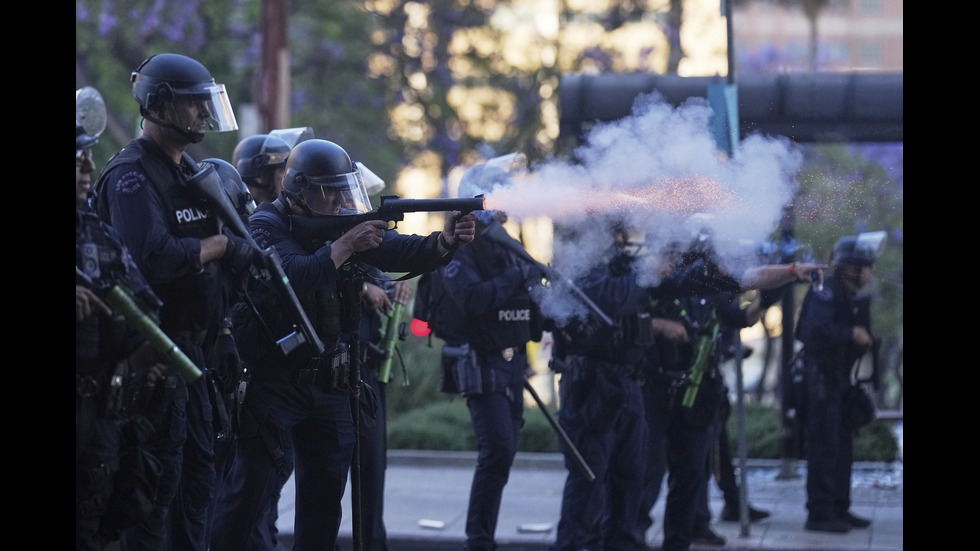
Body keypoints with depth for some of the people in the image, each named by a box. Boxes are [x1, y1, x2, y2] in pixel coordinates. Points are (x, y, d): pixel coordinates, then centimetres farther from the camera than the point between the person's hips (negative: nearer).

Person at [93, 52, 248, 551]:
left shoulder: (194, 173, 15)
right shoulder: (132, 176, -14)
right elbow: (153, 258, -28)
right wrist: (220, 245, -17)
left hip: (193, 347, 9)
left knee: (198, 468, 13)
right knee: (161, 475, -7)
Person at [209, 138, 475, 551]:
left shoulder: (342, 223, 5)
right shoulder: (267, 226, -11)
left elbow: (399, 251, -5)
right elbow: (293, 276, -28)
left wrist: (446, 241, -22)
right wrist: (345, 245, -31)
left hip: (329, 384, 6)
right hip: (274, 378, -6)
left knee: (326, 487, 10)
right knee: (253, 482, -11)